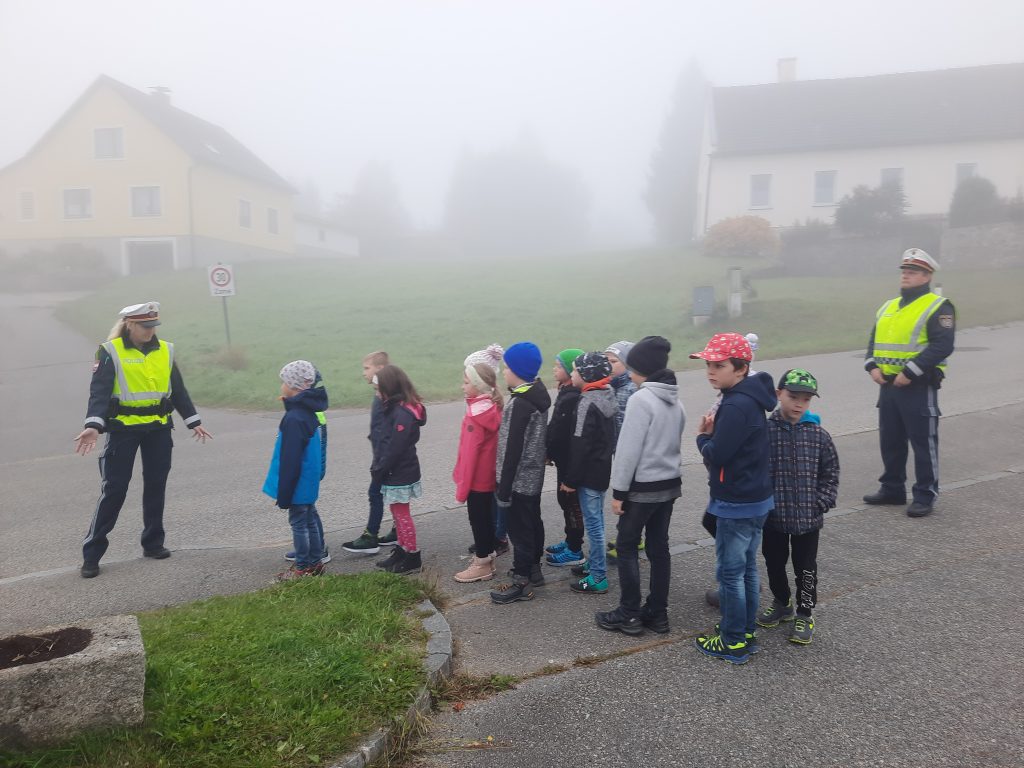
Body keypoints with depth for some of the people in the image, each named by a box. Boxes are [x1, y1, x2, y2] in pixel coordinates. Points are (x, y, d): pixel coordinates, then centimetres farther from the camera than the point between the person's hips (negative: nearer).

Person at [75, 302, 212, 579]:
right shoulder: (111, 352, -7)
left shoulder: (164, 350, 6)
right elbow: (99, 390, -15)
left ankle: (153, 543, 25)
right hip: (123, 429, -4)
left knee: (156, 486, 11)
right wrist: (93, 425, -29)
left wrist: (194, 421, 12)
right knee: (113, 489, -2)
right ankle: (91, 554, 8)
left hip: (159, 429, 4)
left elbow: (178, 389, 12)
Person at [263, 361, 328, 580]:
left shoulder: (293, 419, -25)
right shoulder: (308, 411, 4)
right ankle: (315, 562, 28)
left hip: (298, 485, -9)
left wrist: (284, 494, -18)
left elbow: (290, 460, -24)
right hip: (309, 482, 9)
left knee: (299, 523, 3)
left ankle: (303, 567, 15)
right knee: (310, 519, 17)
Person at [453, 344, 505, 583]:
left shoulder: (476, 414, -23)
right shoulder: (493, 406, 3)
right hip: (488, 476, 8)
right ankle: (487, 555, 32)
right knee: (485, 516, 19)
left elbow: (470, 454, -22)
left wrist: (461, 488, -16)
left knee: (478, 519, 4)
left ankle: (482, 565, 16)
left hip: (477, 478, -8)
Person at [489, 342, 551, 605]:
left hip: (520, 479, -10)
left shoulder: (520, 403, -24)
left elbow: (514, 449, -23)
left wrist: (504, 488, -17)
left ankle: (521, 582, 12)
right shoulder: (537, 396, 5)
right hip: (533, 476, 10)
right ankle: (533, 569, 34)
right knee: (532, 522, 20)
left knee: (519, 528, 1)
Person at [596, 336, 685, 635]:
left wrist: (619, 490, -13)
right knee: (659, 547, 13)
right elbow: (673, 442, 13)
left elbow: (629, 449, -19)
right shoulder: (675, 401, 7)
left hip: (642, 487, -8)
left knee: (627, 548, 5)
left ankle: (629, 615, 11)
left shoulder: (641, 399, -19)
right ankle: (657, 613, 20)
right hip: (670, 484, 8)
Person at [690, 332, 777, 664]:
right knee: (746, 568, 18)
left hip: (737, 505, -10)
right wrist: (712, 435, -4)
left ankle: (733, 643, 13)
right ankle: (747, 632, 30)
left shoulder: (736, 405, -23)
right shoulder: (749, 398, 9)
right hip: (754, 500, 10)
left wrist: (702, 436, -6)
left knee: (730, 572, 2)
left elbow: (717, 454, -25)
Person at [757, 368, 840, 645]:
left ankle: (805, 614, 29)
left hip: (808, 517, 0)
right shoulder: (764, 431, -10)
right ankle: (782, 603, 40)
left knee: (805, 568, 11)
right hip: (773, 516, 0)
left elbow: (830, 473, 3)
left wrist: (821, 503, -6)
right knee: (774, 563, 17)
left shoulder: (818, 435, -5)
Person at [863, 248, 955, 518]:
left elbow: (942, 346, -18)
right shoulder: (888, 307, 15)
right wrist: (872, 367, -2)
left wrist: (910, 373, -22)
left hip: (919, 386, -7)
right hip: (887, 385, 7)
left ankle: (925, 495, 11)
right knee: (890, 440, 14)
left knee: (923, 442, 1)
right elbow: (874, 339, 17)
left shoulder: (938, 307, -8)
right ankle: (892, 488, 27)